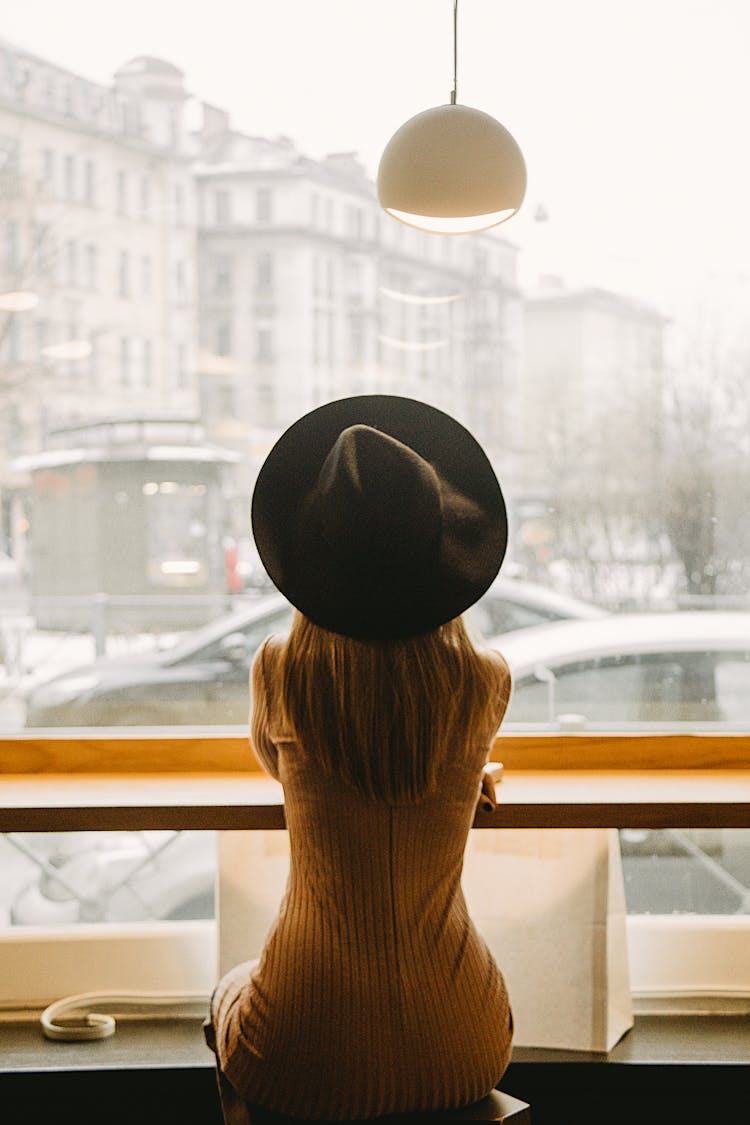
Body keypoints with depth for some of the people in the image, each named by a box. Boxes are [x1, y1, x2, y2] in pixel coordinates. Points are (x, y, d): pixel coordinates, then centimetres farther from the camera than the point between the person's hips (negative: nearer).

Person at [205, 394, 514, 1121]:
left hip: (308, 1057, -1)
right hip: (457, 1056, 2)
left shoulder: (281, 671, -14)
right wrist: (432, 602, 7)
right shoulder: (486, 683, -12)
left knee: (231, 991, 36)